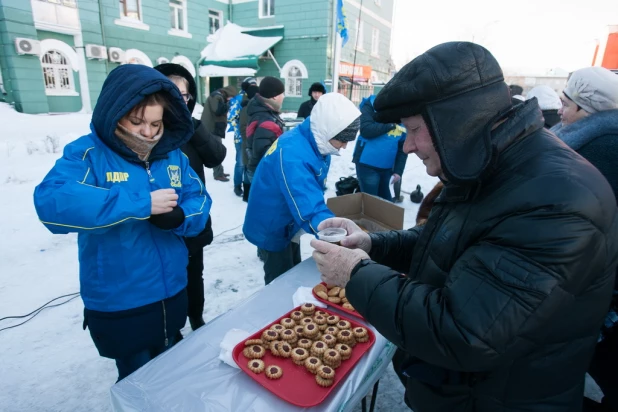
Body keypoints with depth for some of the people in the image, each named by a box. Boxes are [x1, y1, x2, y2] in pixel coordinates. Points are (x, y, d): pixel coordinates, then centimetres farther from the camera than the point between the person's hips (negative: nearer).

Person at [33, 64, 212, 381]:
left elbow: (199, 201, -1)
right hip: (119, 305, -4)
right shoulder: (86, 154, -15)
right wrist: (141, 203, -34)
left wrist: (178, 216, -23)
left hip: (172, 295, 5)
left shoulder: (172, 154, 0)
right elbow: (51, 203, -31)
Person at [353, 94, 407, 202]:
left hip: (387, 167, 5)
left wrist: (398, 170, 1)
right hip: (367, 164, -5)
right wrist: (390, 123, -15)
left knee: (385, 199, 17)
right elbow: (365, 130, -20)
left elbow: (403, 148, 7)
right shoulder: (371, 105, -6)